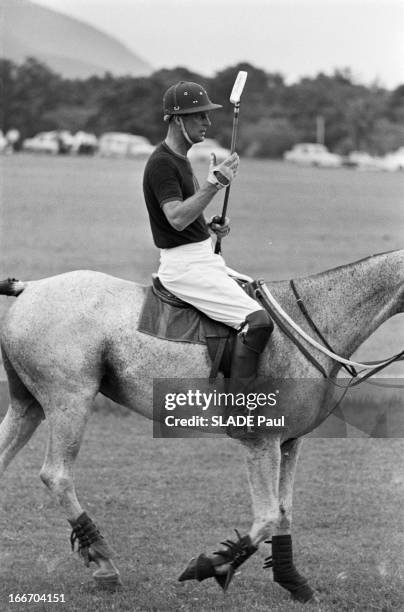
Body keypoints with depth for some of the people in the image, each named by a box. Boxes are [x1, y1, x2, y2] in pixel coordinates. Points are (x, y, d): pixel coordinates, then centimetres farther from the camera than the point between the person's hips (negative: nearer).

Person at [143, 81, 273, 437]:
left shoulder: (181, 160, 15)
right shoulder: (161, 163, -15)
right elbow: (176, 217, -27)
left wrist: (210, 226, 9)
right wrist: (215, 183, -29)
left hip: (204, 258, 11)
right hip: (184, 267, -11)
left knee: (261, 295, 18)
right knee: (256, 320, -22)